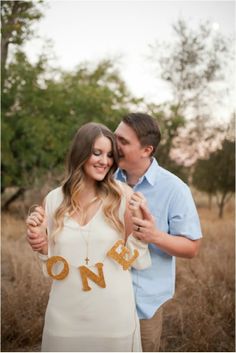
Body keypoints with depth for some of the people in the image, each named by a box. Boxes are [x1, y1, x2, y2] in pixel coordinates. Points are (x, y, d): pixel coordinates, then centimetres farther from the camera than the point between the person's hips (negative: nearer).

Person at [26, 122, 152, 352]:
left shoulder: (123, 196, -7)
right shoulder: (54, 199, -1)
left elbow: (139, 262, -4)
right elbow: (53, 267, 8)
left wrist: (137, 221, -18)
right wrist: (40, 239, -9)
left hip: (114, 316, -1)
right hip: (65, 317, 2)